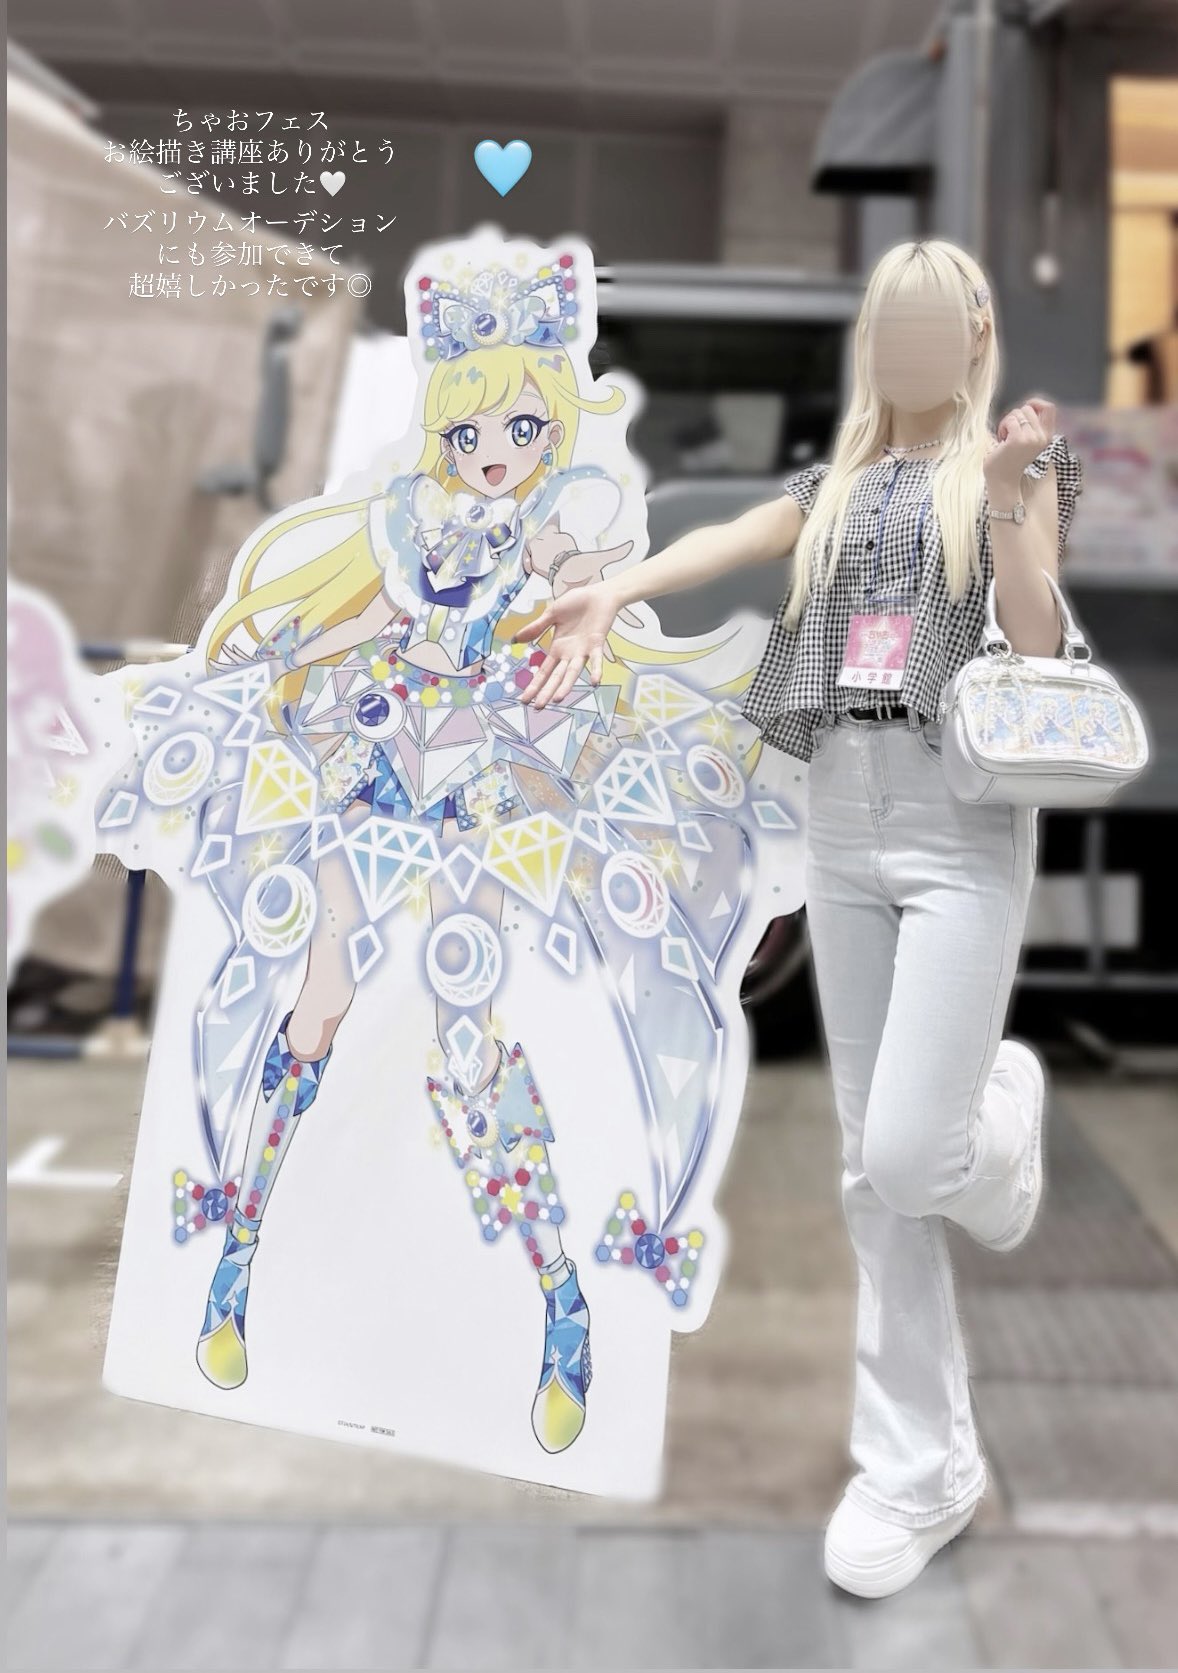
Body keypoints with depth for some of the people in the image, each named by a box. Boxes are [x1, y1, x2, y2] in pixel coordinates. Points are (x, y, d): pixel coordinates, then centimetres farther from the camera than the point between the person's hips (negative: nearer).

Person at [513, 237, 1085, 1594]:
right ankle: (921, 1468, 19)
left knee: (913, 1154, -14)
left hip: (962, 823, -4)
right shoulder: (836, 482, 17)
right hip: (840, 819, 4)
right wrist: (613, 591, -21)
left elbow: (1040, 651, -5)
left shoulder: (1020, 458, 7)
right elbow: (727, 539, -3)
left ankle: (1007, 1102, 24)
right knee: (870, 1166, 5)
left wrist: (1007, 495, -18)